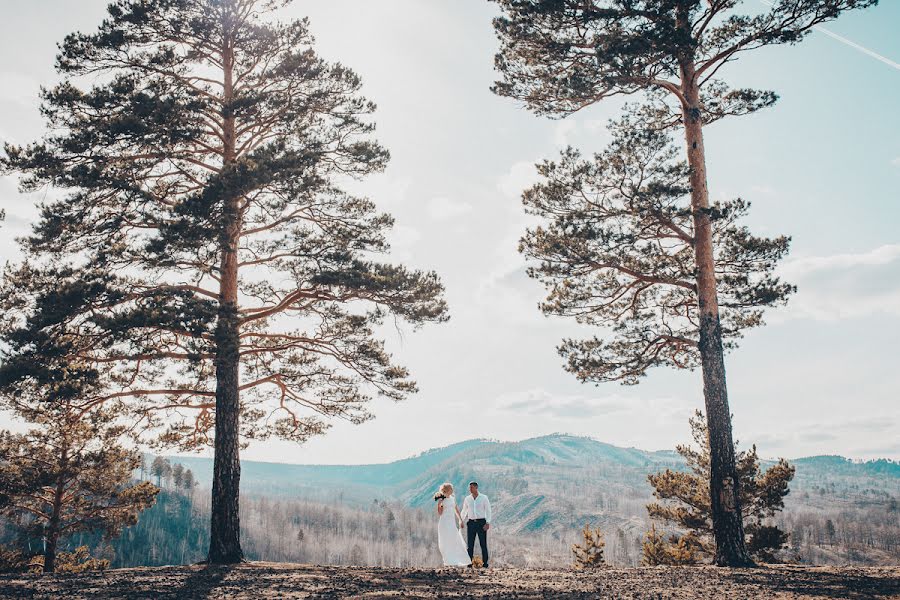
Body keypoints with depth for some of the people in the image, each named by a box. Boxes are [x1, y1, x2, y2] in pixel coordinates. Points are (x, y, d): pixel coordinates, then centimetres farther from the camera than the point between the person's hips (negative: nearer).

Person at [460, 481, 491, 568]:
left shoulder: (484, 498, -1)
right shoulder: (467, 499, 8)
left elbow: (488, 511, -2)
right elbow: (464, 511, 16)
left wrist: (488, 523, -11)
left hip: (481, 522, -3)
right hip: (471, 522, 3)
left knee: (483, 544, -1)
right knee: (470, 544, 1)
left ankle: (485, 563, 4)